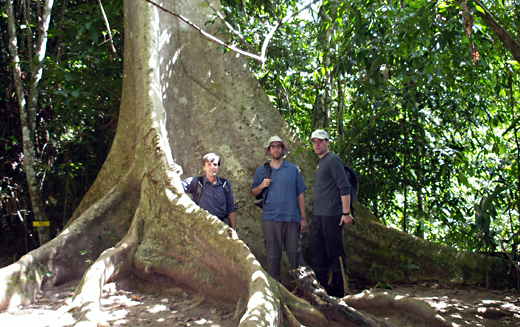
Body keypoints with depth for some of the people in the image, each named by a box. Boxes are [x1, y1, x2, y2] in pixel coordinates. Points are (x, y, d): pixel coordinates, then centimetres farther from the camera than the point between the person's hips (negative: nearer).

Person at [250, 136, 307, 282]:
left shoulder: (292, 169, 9)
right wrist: (261, 186, -7)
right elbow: (253, 192, 15)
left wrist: (303, 218, 5)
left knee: (295, 252, 0)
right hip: (270, 219, 0)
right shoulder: (261, 170, 11)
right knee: (272, 254, 3)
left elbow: (300, 195, 9)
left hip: (291, 218, 0)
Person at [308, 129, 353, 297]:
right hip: (318, 216, 9)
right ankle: (321, 286, 20)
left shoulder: (333, 160, -9)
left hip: (332, 216, -9)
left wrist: (346, 213, -18)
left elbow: (344, 187, -15)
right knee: (315, 251, 11)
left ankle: (338, 288, 7)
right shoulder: (320, 162, 18)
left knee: (334, 253, -2)